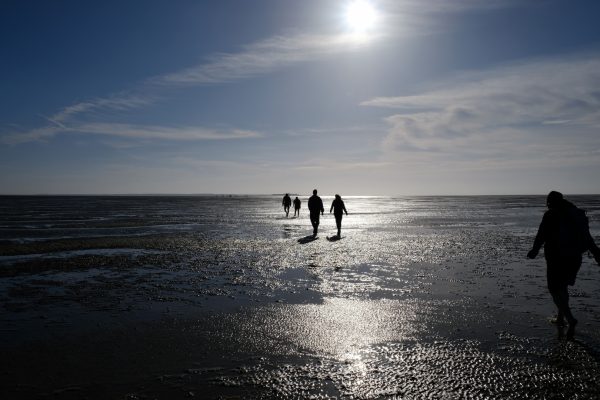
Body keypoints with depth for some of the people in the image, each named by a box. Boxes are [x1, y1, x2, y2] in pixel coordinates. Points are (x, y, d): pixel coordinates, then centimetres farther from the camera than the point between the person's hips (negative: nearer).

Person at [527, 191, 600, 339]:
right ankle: (560, 318, 28)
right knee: (562, 288, 21)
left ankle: (570, 319, -15)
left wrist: (534, 251, 3)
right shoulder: (578, 214, 9)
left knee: (555, 290, 1)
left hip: (556, 258, -7)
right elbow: (587, 237, 11)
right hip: (574, 258, 7)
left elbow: (541, 236, -10)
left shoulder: (550, 215, -11)